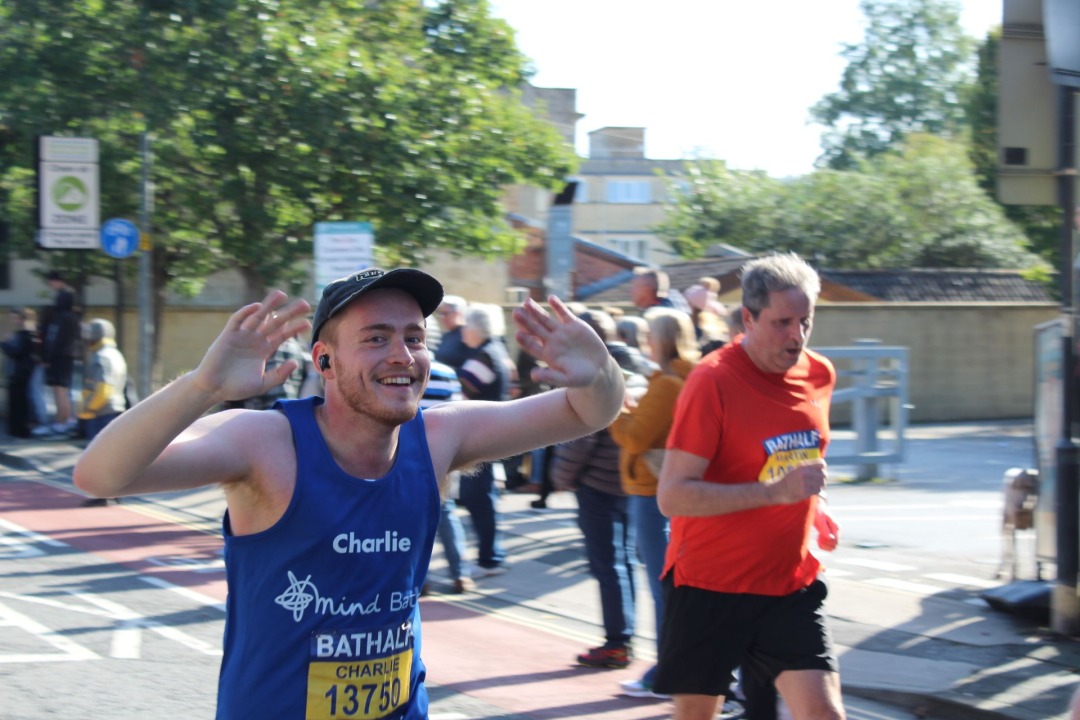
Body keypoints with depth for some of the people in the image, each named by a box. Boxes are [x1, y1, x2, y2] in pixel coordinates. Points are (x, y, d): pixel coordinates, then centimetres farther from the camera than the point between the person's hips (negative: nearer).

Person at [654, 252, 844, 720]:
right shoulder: (712, 381, -16)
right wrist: (776, 492, -27)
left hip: (791, 583, 5)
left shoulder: (820, 375, 4)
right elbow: (672, 496, -23)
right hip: (710, 584, -4)